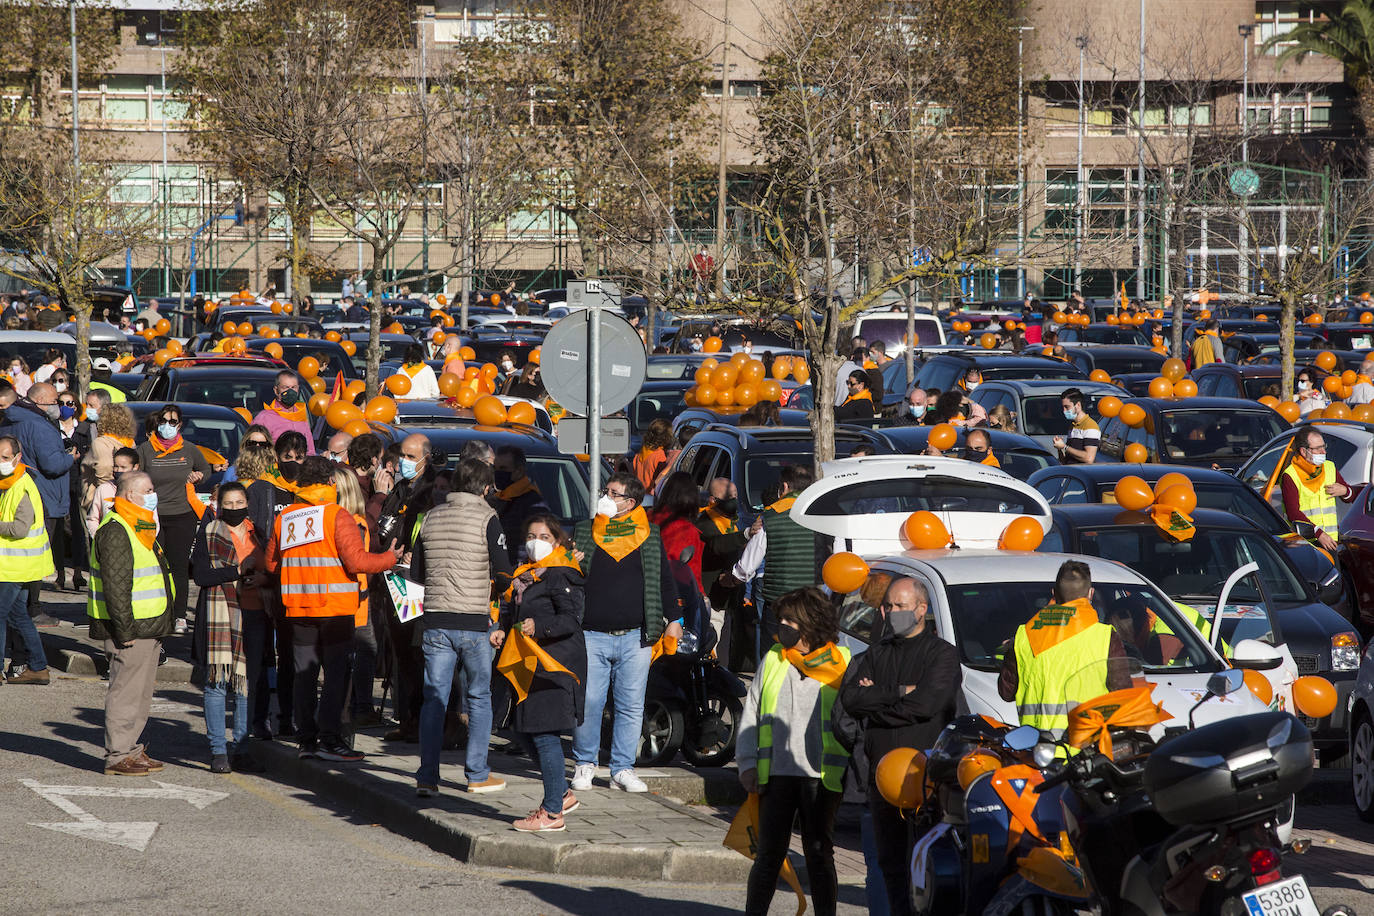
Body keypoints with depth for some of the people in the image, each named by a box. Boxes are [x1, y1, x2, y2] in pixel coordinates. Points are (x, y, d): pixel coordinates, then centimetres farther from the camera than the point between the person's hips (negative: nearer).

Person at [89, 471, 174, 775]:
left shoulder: (140, 529, 18)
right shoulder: (115, 532, -16)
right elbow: (115, 585, -21)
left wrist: (160, 625, 24)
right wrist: (124, 630, -23)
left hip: (147, 627, 10)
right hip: (130, 628, -10)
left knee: (141, 692, 15)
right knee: (126, 690, -7)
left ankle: (131, 748, 22)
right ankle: (118, 756, -3)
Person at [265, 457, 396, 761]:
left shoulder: (283, 518, 6)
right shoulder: (337, 516, -9)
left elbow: (271, 563, 13)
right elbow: (357, 562, -15)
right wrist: (390, 559, -1)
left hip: (298, 609, 5)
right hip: (335, 609, -5)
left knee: (304, 673, 9)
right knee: (336, 673, -1)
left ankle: (307, 738, 10)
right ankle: (329, 739, -4)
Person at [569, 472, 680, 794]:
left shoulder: (649, 536, 9)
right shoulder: (584, 533, 9)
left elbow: (665, 580, 14)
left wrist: (673, 619, 8)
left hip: (635, 638, 0)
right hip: (592, 635, 0)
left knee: (631, 706, 2)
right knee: (588, 703, -3)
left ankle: (623, 769, 9)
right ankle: (584, 764, 12)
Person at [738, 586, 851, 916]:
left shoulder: (842, 664, 1)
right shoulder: (773, 660, 10)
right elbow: (750, 715, 13)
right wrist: (747, 763, 4)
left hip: (821, 777, -2)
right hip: (777, 774, 2)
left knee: (819, 854, 2)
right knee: (769, 854, 2)